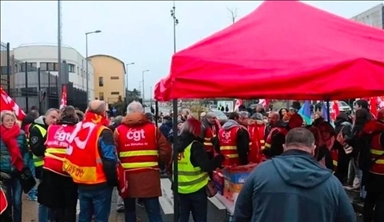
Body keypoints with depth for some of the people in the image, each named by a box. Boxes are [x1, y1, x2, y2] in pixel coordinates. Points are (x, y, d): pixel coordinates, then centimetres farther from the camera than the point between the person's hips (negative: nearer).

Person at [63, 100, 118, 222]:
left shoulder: (77, 127, 6)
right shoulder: (103, 132, -16)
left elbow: (70, 154, 13)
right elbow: (109, 161, -20)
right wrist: (114, 180, -8)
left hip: (81, 182, 7)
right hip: (100, 183, -7)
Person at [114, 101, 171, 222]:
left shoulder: (119, 130, 3)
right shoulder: (152, 128, 2)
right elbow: (166, 150, -2)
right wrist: (158, 163, 14)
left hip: (127, 176, 1)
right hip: (149, 175, -1)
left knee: (129, 211, 16)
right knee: (154, 212, 2)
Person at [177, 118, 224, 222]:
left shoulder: (176, 144, 3)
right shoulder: (195, 145, -17)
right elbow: (207, 166, -21)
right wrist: (220, 158, -8)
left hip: (181, 189, 6)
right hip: (196, 189, -5)